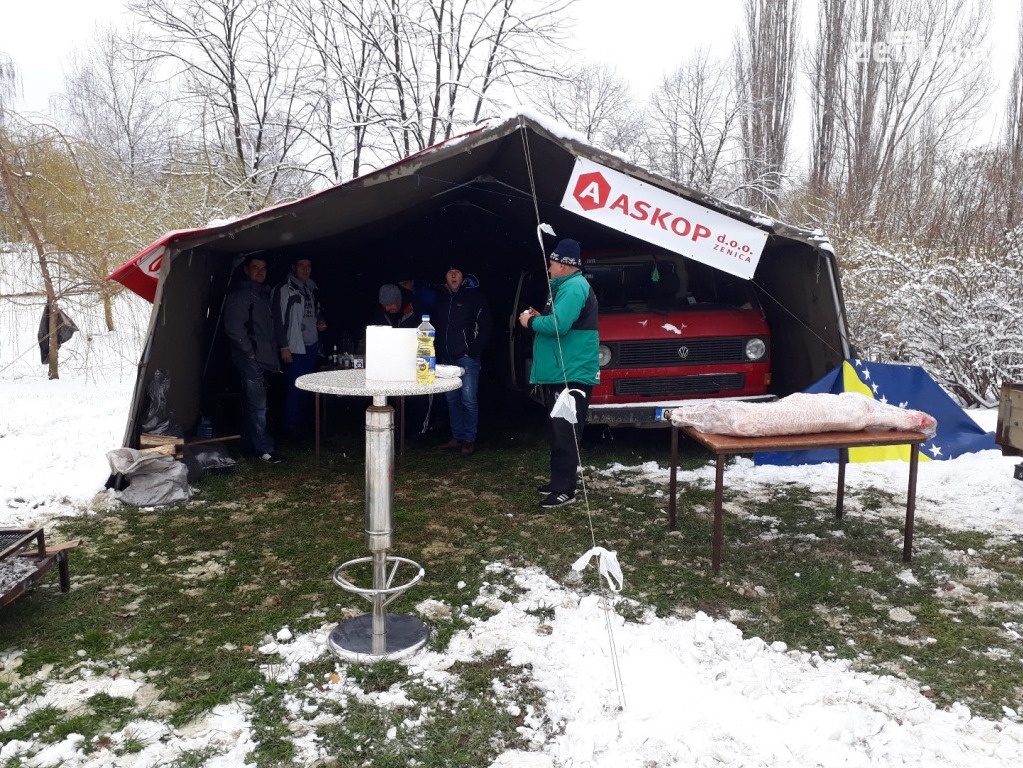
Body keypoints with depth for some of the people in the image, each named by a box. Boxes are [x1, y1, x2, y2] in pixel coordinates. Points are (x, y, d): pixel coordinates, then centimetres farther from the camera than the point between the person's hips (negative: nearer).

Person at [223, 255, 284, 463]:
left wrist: (273, 357, 18)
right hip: (250, 359, -9)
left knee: (255, 403, 15)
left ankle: (250, 443, 24)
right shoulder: (240, 293, -10)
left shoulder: (263, 292, 18)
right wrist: (249, 351, -14)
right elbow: (234, 327, -18)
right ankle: (264, 449, -3)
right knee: (257, 404, -7)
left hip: (263, 358, 9)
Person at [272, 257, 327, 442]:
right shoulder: (284, 290, -6)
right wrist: (284, 347, -13)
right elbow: (279, 319, -10)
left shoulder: (312, 289, 14)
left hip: (312, 346, 6)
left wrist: (321, 322, 7)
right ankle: (292, 429, 5)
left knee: (308, 388, 9)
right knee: (294, 389, -5)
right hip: (294, 348, -6)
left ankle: (304, 426, 19)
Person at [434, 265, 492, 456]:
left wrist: (475, 350, -10)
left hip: (467, 356, -6)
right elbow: (436, 326, 20)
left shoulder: (474, 296, -3)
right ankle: (457, 437, 20)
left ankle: (469, 440, 3)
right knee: (452, 399, 10)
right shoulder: (441, 298, 12)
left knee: (469, 399, -6)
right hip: (447, 358, 6)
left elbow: (485, 326, -6)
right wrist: (439, 351, 10)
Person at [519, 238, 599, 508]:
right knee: (557, 432, 17)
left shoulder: (574, 287, -16)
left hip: (571, 375, -11)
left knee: (565, 434, -8)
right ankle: (558, 481, 27)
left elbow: (558, 325, -27)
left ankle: (564, 490, -3)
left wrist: (531, 321, -10)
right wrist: (539, 317, 11)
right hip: (559, 373, 11)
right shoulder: (567, 286, 19)